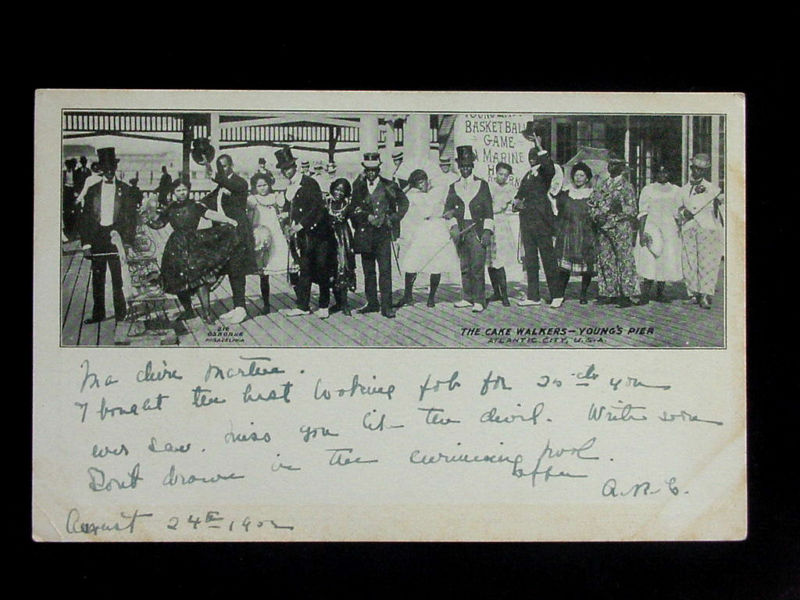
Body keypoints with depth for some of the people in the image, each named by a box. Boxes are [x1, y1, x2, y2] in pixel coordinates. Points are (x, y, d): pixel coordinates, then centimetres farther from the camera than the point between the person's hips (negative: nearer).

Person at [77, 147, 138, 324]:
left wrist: (128, 241, -6)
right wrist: (86, 242, -1)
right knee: (97, 278, 5)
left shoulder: (124, 189, 5)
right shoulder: (93, 190, 9)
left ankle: (120, 312, 10)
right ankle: (98, 313, 12)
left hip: (117, 237, -2)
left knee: (118, 277, 0)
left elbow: (131, 217, 3)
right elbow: (85, 218, 8)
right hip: (97, 239, 2)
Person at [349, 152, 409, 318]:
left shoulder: (389, 186, 5)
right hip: (364, 234, 3)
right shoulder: (359, 186, 10)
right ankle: (372, 303, 16)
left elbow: (404, 203, 13)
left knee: (385, 270, -8)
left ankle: (386, 306, -8)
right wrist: (367, 217, -8)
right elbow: (352, 210, 8)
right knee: (368, 271, 7)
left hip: (383, 232, -3)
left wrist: (392, 219, 3)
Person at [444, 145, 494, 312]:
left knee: (478, 266, -9)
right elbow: (448, 209, 11)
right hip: (461, 230, 3)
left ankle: (479, 300, -7)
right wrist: (452, 227, -5)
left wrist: (487, 231, -5)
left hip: (477, 230, -3)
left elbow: (489, 210, 4)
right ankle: (467, 298, 13)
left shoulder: (482, 184, 7)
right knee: (464, 266, 5)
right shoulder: (454, 187, 14)